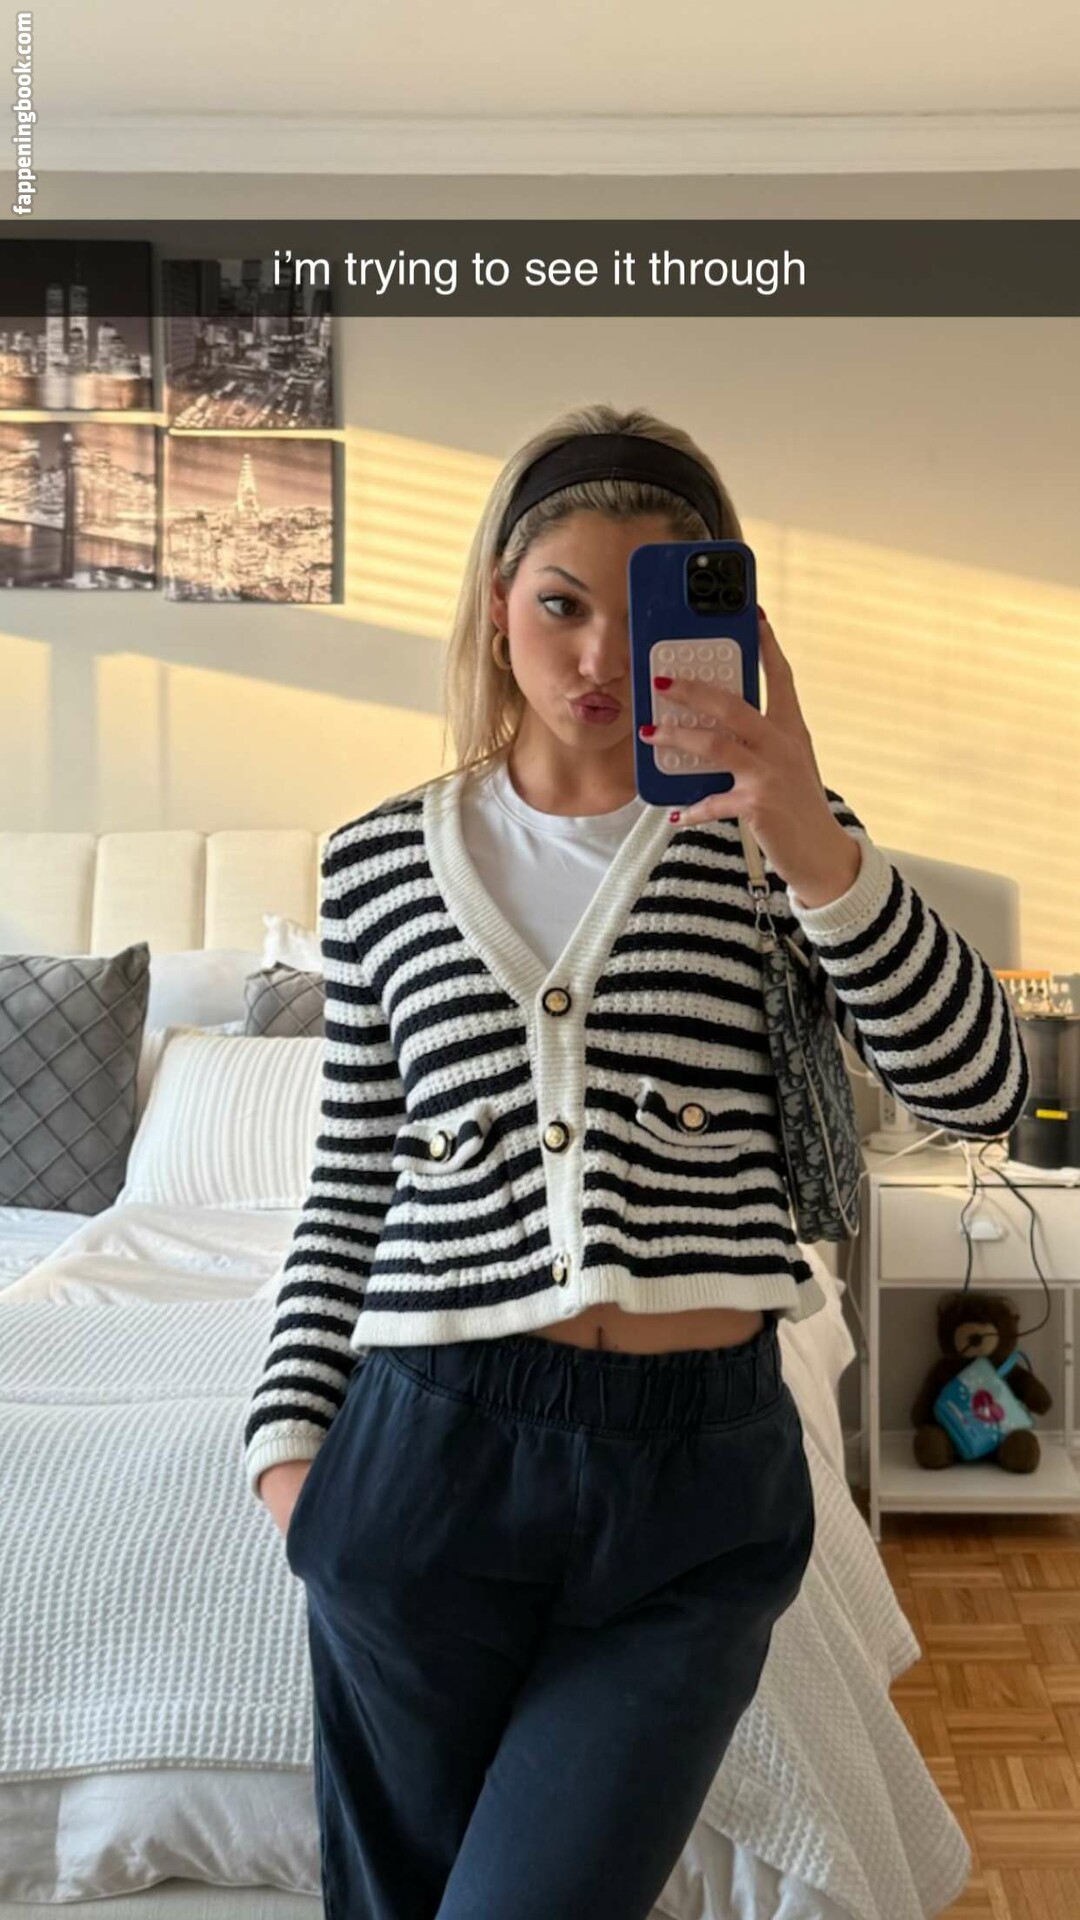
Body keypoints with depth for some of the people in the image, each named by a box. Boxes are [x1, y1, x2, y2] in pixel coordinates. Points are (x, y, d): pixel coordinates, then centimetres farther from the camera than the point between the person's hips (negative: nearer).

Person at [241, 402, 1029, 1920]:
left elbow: (979, 1091, -11)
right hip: (432, 1447, 2)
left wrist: (818, 851, -23)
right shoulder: (380, 859, 4)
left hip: (704, 1464, -1)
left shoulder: (766, 832, 0)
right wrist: (289, 1434, 3)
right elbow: (350, 1177, 9)